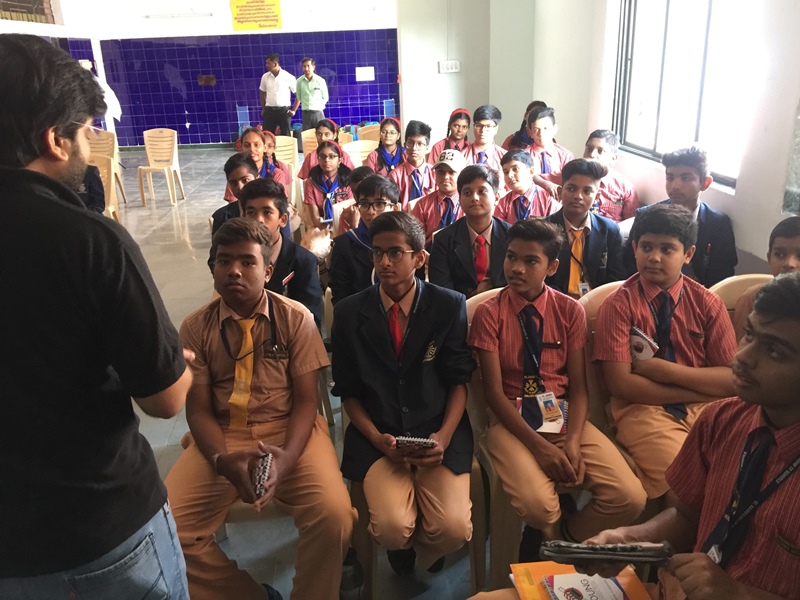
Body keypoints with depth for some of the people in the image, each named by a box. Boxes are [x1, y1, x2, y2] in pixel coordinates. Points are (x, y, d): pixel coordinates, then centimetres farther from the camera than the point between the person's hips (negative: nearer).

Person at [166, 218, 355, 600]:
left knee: (334, 515, -27)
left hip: (289, 430, -2)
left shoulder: (296, 318, -2)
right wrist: (223, 460, -20)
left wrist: (286, 457, -23)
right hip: (222, 436, 2)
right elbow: (198, 410, 0)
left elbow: (305, 401, -4)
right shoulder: (195, 328, 2)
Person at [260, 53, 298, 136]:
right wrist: (263, 109, 14)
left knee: (286, 135, 1)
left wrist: (294, 110, -4)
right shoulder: (265, 77, 5)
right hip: (269, 110, 3)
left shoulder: (288, 77, -6)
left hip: (284, 110, -3)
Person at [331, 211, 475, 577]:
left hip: (439, 432, 0)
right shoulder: (349, 313, 1)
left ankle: (420, 555, 18)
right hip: (378, 435, 0)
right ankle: (403, 546, 17)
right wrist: (377, 438, -10)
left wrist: (445, 435, -14)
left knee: (453, 529, -21)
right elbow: (348, 391, 5)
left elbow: (459, 380, 2)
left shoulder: (450, 306, -1)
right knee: (392, 528, -23)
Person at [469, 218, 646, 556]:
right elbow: (494, 392, -8)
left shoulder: (570, 311, 4)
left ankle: (557, 540, 12)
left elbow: (578, 388, 2)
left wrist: (573, 442, -16)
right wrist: (540, 446, -18)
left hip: (565, 417, 3)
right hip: (513, 422, -3)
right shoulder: (489, 314, -4)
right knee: (537, 503, -29)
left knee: (629, 498, -17)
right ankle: (557, 540, 10)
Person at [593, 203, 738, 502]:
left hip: (706, 408, 4)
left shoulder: (708, 303, 5)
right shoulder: (619, 305, -5)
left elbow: (731, 379, -1)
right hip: (645, 408, -3)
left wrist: (664, 368, -13)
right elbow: (620, 383, -11)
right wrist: (698, 391, -9)